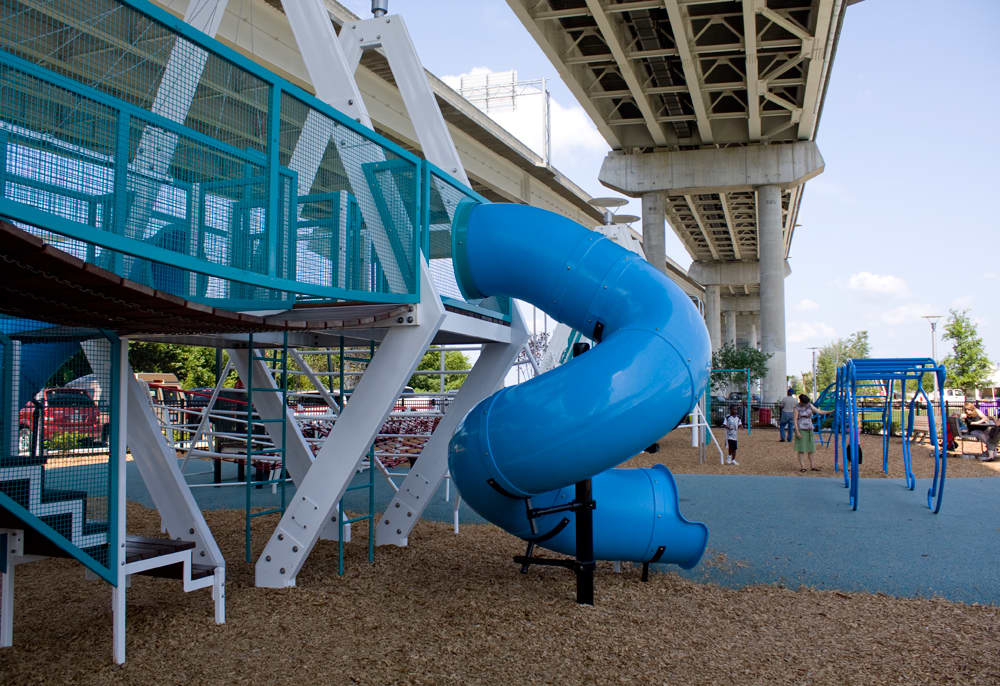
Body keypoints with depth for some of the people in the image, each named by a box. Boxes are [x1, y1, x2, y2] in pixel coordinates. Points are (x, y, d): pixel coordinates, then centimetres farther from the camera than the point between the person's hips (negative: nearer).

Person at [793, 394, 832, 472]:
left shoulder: (810, 405, 5)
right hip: (801, 429, -5)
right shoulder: (797, 408, -9)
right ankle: (801, 466, 3)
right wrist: (797, 432, -15)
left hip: (809, 429, 5)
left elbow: (819, 411, 5)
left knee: (810, 448, 8)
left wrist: (830, 412, -6)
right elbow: (795, 420, -10)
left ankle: (812, 465, 15)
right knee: (801, 448, -2)